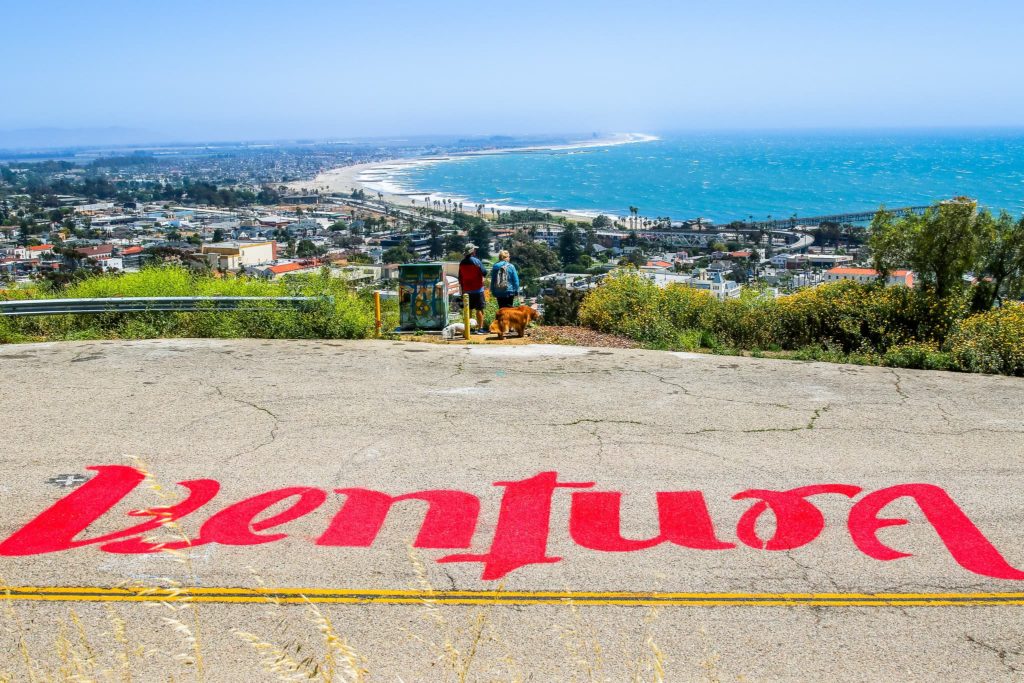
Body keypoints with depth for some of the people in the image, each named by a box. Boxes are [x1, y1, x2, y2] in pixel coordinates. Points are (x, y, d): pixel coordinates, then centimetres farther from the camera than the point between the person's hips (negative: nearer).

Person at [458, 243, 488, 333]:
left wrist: (462, 289, 20)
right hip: (477, 289, -5)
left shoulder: (462, 263, 6)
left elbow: (460, 278, 12)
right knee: (479, 309, -3)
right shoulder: (476, 261, -12)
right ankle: (480, 328, -6)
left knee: (468, 310, 12)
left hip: (466, 290, 6)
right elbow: (484, 272, -12)